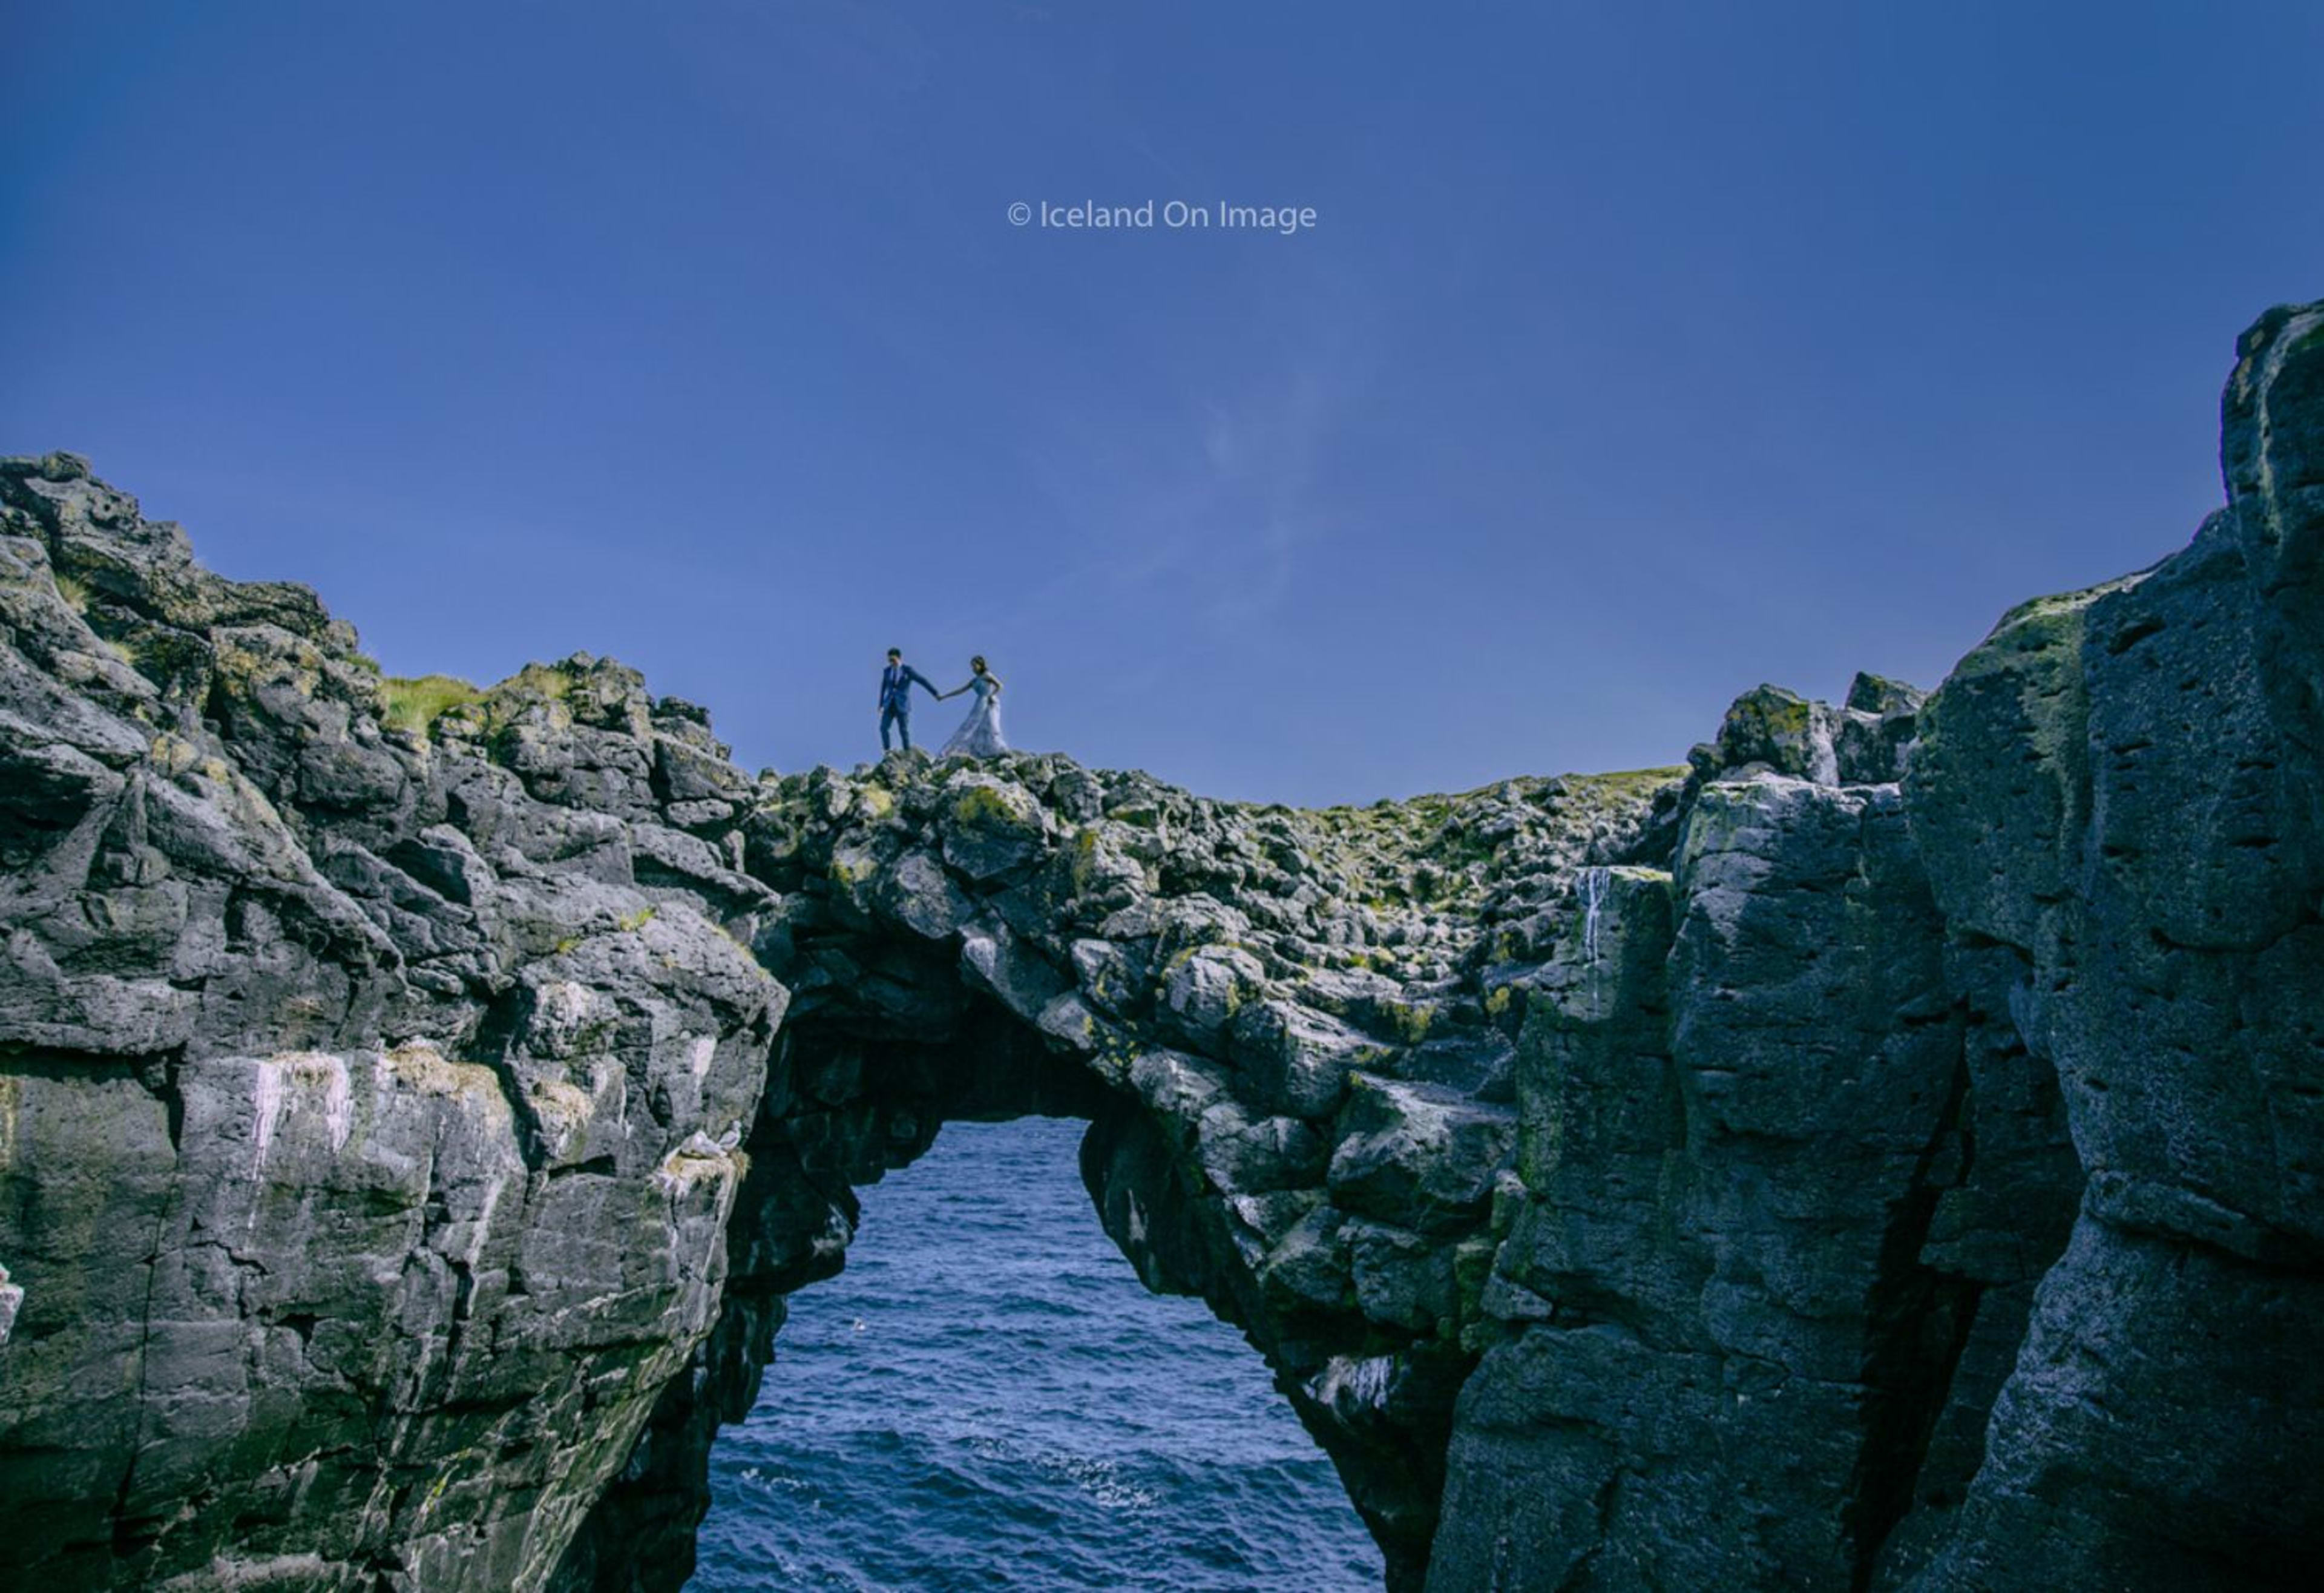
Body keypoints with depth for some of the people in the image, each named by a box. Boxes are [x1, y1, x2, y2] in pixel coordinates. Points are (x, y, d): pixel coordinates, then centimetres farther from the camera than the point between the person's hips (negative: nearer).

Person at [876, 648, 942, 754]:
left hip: (902, 705, -3)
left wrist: (936, 693, -8)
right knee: (883, 728, -12)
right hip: (889, 705, 4)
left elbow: (923, 681, -5)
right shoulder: (887, 671, 7)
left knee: (904, 731, -6)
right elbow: (883, 689, 17)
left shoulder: (907, 670, -6)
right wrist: (881, 705, 18)